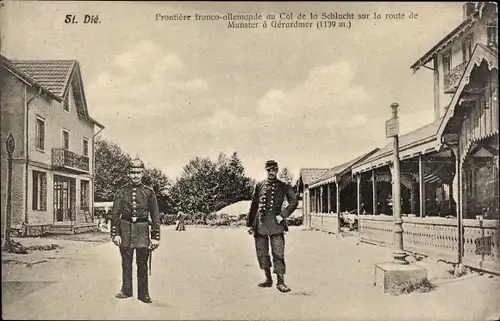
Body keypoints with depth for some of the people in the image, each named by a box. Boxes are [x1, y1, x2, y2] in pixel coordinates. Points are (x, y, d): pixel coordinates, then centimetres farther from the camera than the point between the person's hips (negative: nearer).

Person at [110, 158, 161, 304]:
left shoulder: (149, 192, 1)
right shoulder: (121, 192, 3)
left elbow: (155, 216, 2)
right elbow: (115, 214, 3)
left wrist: (155, 237, -2)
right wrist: (115, 234, -4)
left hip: (142, 230, -1)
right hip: (125, 229, 1)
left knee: (142, 263, 5)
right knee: (126, 262, 9)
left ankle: (143, 293, 14)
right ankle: (126, 290, 22)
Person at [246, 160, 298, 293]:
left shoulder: (283, 186, 5)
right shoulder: (259, 185, 10)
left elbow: (294, 201, 2)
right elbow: (253, 205, 13)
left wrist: (282, 215, -8)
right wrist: (250, 224, 11)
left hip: (275, 223, -3)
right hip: (260, 223, 3)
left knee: (278, 252, -6)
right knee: (261, 253, 7)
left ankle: (280, 281, -2)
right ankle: (268, 279, 20)